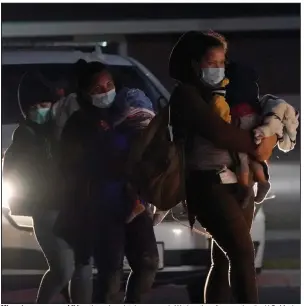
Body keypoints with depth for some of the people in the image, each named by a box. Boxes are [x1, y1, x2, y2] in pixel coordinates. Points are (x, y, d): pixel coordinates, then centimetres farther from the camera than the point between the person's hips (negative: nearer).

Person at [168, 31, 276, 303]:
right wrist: (254, 146, -7)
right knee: (242, 251, -20)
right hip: (208, 183, -7)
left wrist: (268, 139, -1)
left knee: (225, 259, 8)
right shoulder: (186, 95, -1)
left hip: (238, 182, 7)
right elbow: (215, 130, -13)